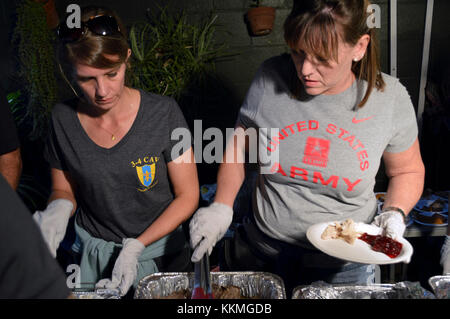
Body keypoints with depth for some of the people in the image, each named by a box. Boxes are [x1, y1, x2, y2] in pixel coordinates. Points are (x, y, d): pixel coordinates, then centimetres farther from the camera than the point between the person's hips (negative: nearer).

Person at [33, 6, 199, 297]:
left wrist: (136, 246, -21)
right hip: (94, 255, 2)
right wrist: (60, 208, -20)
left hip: (160, 250, -2)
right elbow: (63, 189, 4)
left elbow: (188, 196, -13)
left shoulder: (163, 112, -19)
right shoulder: (63, 119, -10)